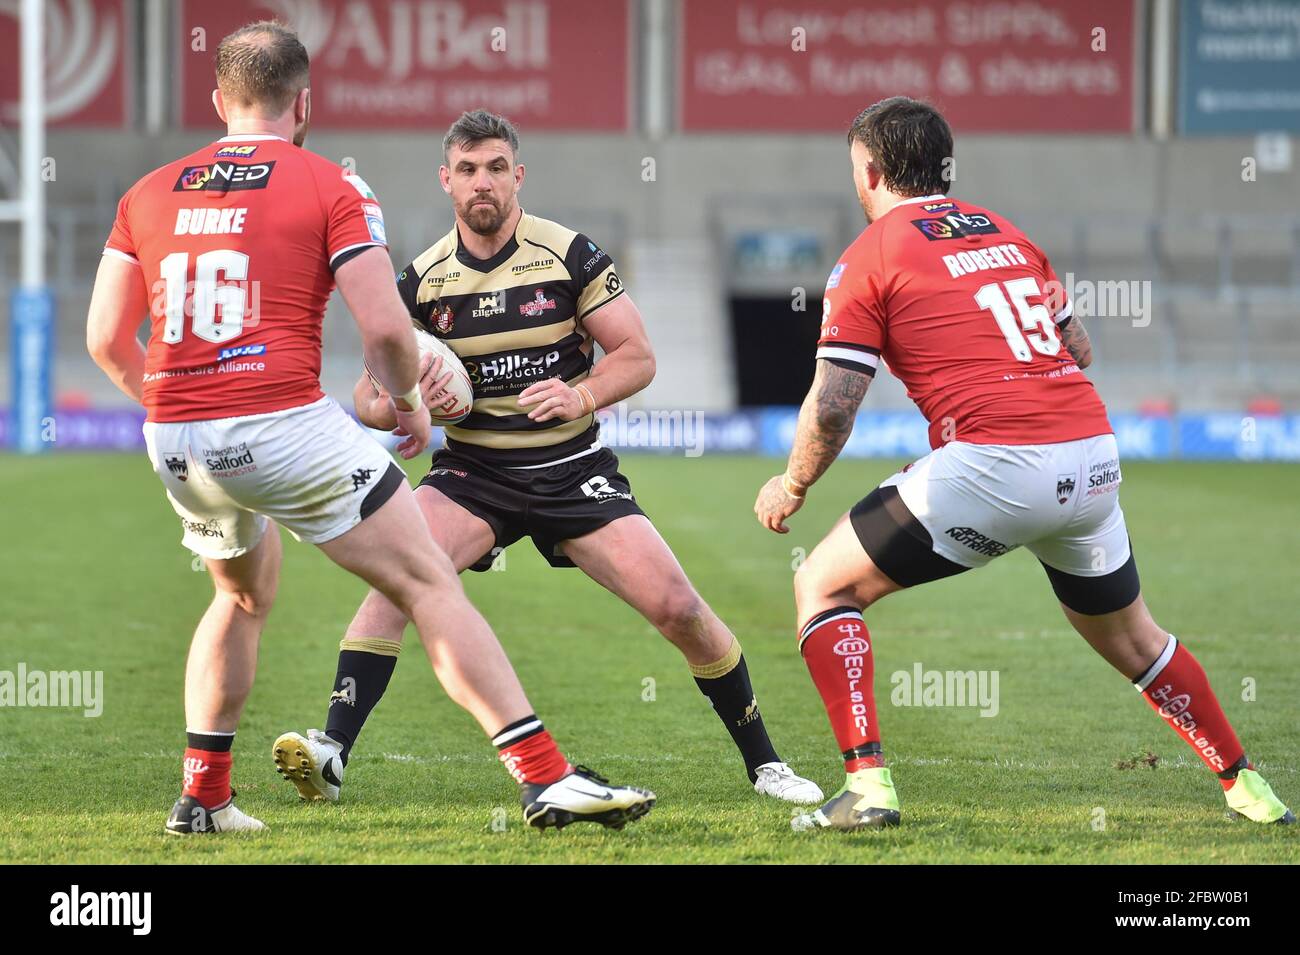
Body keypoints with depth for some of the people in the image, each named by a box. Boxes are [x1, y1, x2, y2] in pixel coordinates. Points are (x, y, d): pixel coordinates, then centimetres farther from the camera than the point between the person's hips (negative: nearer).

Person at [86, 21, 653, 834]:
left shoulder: (148, 195, 12)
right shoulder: (329, 187, -1)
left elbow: (107, 338, 10)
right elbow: (386, 327, -9)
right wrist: (409, 402, 10)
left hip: (176, 439, 5)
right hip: (287, 425, -5)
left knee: (244, 597, 31)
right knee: (432, 586, 1)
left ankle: (204, 796, 28)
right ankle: (548, 779, -6)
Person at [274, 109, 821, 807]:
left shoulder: (570, 255, -6)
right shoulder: (423, 279, -2)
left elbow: (637, 356, -3)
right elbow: (369, 396, 1)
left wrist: (581, 394, -23)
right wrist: (402, 404, -23)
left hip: (572, 469, 0)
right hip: (472, 471, 0)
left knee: (677, 607, -11)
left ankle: (762, 762, 9)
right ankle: (331, 753, -30)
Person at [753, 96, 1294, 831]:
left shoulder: (870, 257, 2)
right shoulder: (1006, 234, 19)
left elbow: (832, 408, -3)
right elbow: (1081, 348, 25)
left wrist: (792, 487, 12)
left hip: (994, 465, -6)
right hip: (1094, 460, 6)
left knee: (824, 586, 8)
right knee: (1129, 638, 27)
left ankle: (867, 784, -4)